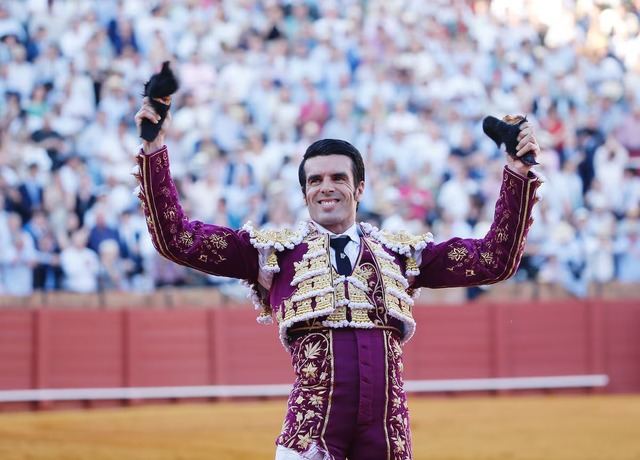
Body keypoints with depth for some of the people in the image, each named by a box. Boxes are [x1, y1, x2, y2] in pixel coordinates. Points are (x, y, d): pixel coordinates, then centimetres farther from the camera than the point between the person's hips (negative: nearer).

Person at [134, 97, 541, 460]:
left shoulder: (402, 251, 17)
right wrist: (154, 150, -1)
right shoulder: (272, 250, 11)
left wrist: (519, 172, 7)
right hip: (315, 414, -2)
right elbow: (176, 239, 6)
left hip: (388, 415, 3)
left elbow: (495, 260, 13)